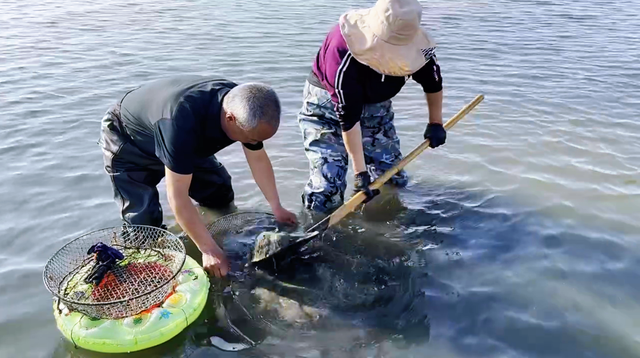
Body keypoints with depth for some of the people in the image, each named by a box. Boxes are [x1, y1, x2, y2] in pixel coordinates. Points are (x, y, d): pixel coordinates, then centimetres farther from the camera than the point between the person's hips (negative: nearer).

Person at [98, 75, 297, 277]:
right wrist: (209, 250, -36)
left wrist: (276, 208, -8)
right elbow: (177, 197, -41)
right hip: (127, 142, -6)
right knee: (144, 225, -12)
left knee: (220, 195, 4)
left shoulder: (244, 107, -24)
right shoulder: (182, 121, -46)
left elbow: (258, 159, -8)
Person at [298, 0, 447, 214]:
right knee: (326, 193, -15)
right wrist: (359, 171, -30)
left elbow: (433, 82, 1)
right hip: (328, 107, -4)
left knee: (394, 181, 2)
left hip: (376, 106, 5)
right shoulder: (343, 51, -37)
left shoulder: (419, 46, -22)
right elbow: (348, 117, -33)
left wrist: (435, 123, 9)